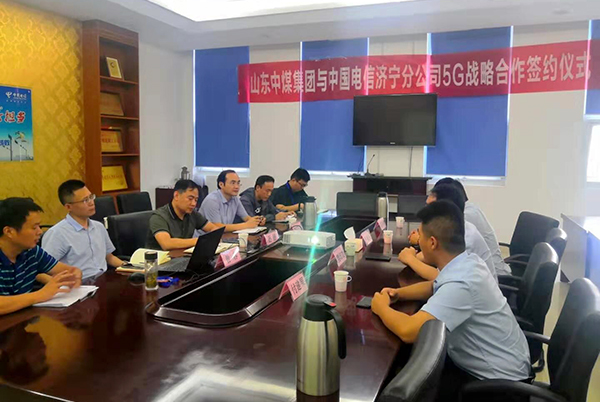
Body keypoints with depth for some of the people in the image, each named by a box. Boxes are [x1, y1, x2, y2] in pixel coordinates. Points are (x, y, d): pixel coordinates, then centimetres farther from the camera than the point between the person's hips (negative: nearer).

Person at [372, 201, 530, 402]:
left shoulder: (460, 283, -32)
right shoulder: (464, 263, -3)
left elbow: (408, 331, -39)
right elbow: (434, 287, 18)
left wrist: (381, 308, -18)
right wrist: (397, 293, 1)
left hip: (496, 380, -8)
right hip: (487, 364, 9)